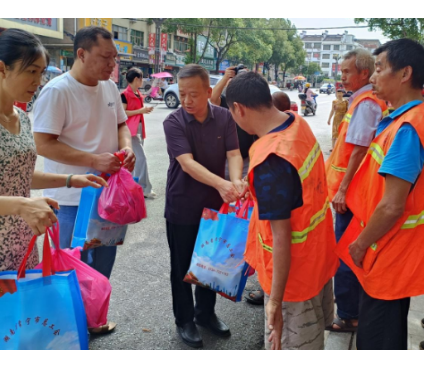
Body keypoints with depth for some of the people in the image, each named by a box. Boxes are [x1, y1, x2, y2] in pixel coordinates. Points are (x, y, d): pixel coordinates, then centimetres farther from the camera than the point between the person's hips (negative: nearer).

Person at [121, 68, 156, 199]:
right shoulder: (125, 94, -12)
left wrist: (145, 109, 6)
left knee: (137, 158, 12)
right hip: (131, 129, -9)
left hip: (139, 128, 9)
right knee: (141, 157, -13)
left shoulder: (138, 94, 14)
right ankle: (144, 188, -10)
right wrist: (140, 111, -18)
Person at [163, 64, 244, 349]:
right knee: (183, 266, 10)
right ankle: (184, 320, 28)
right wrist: (221, 184, -41)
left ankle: (206, 313, 37)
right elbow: (187, 163, -27)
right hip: (182, 207, -3)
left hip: (215, 204, 3)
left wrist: (236, 180, -33)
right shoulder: (174, 122, -16)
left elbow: (234, 154, -11)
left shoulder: (225, 117, -5)